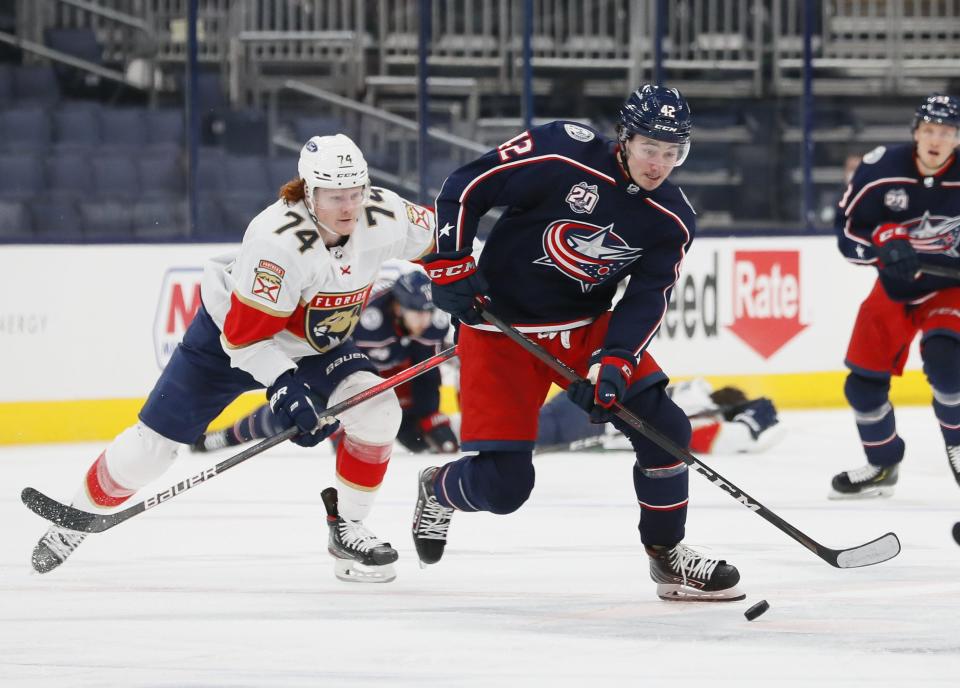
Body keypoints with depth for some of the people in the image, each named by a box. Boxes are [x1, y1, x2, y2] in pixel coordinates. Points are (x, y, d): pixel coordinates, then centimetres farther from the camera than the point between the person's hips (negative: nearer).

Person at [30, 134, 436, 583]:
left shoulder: (384, 216, -22)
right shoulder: (281, 239, -38)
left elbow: (438, 240, 1)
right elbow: (246, 335, -33)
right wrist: (285, 388, -41)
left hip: (318, 344, 5)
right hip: (225, 337, -5)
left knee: (377, 409, -19)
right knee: (152, 444, -2)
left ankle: (348, 530, -4)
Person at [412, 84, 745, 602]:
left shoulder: (671, 221, -5)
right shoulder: (562, 156, -22)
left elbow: (645, 301, -8)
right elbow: (464, 187, -15)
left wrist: (613, 363, -23)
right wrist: (450, 266, -18)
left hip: (586, 327, 5)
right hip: (502, 326, -5)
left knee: (663, 428, -10)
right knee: (503, 483, -9)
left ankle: (667, 555, 9)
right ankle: (439, 491, 27)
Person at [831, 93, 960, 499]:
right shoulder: (881, 171, -16)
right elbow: (848, 230, -9)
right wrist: (885, 246, -25)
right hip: (896, 285, 3)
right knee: (864, 382, 1)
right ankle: (882, 465, 24)